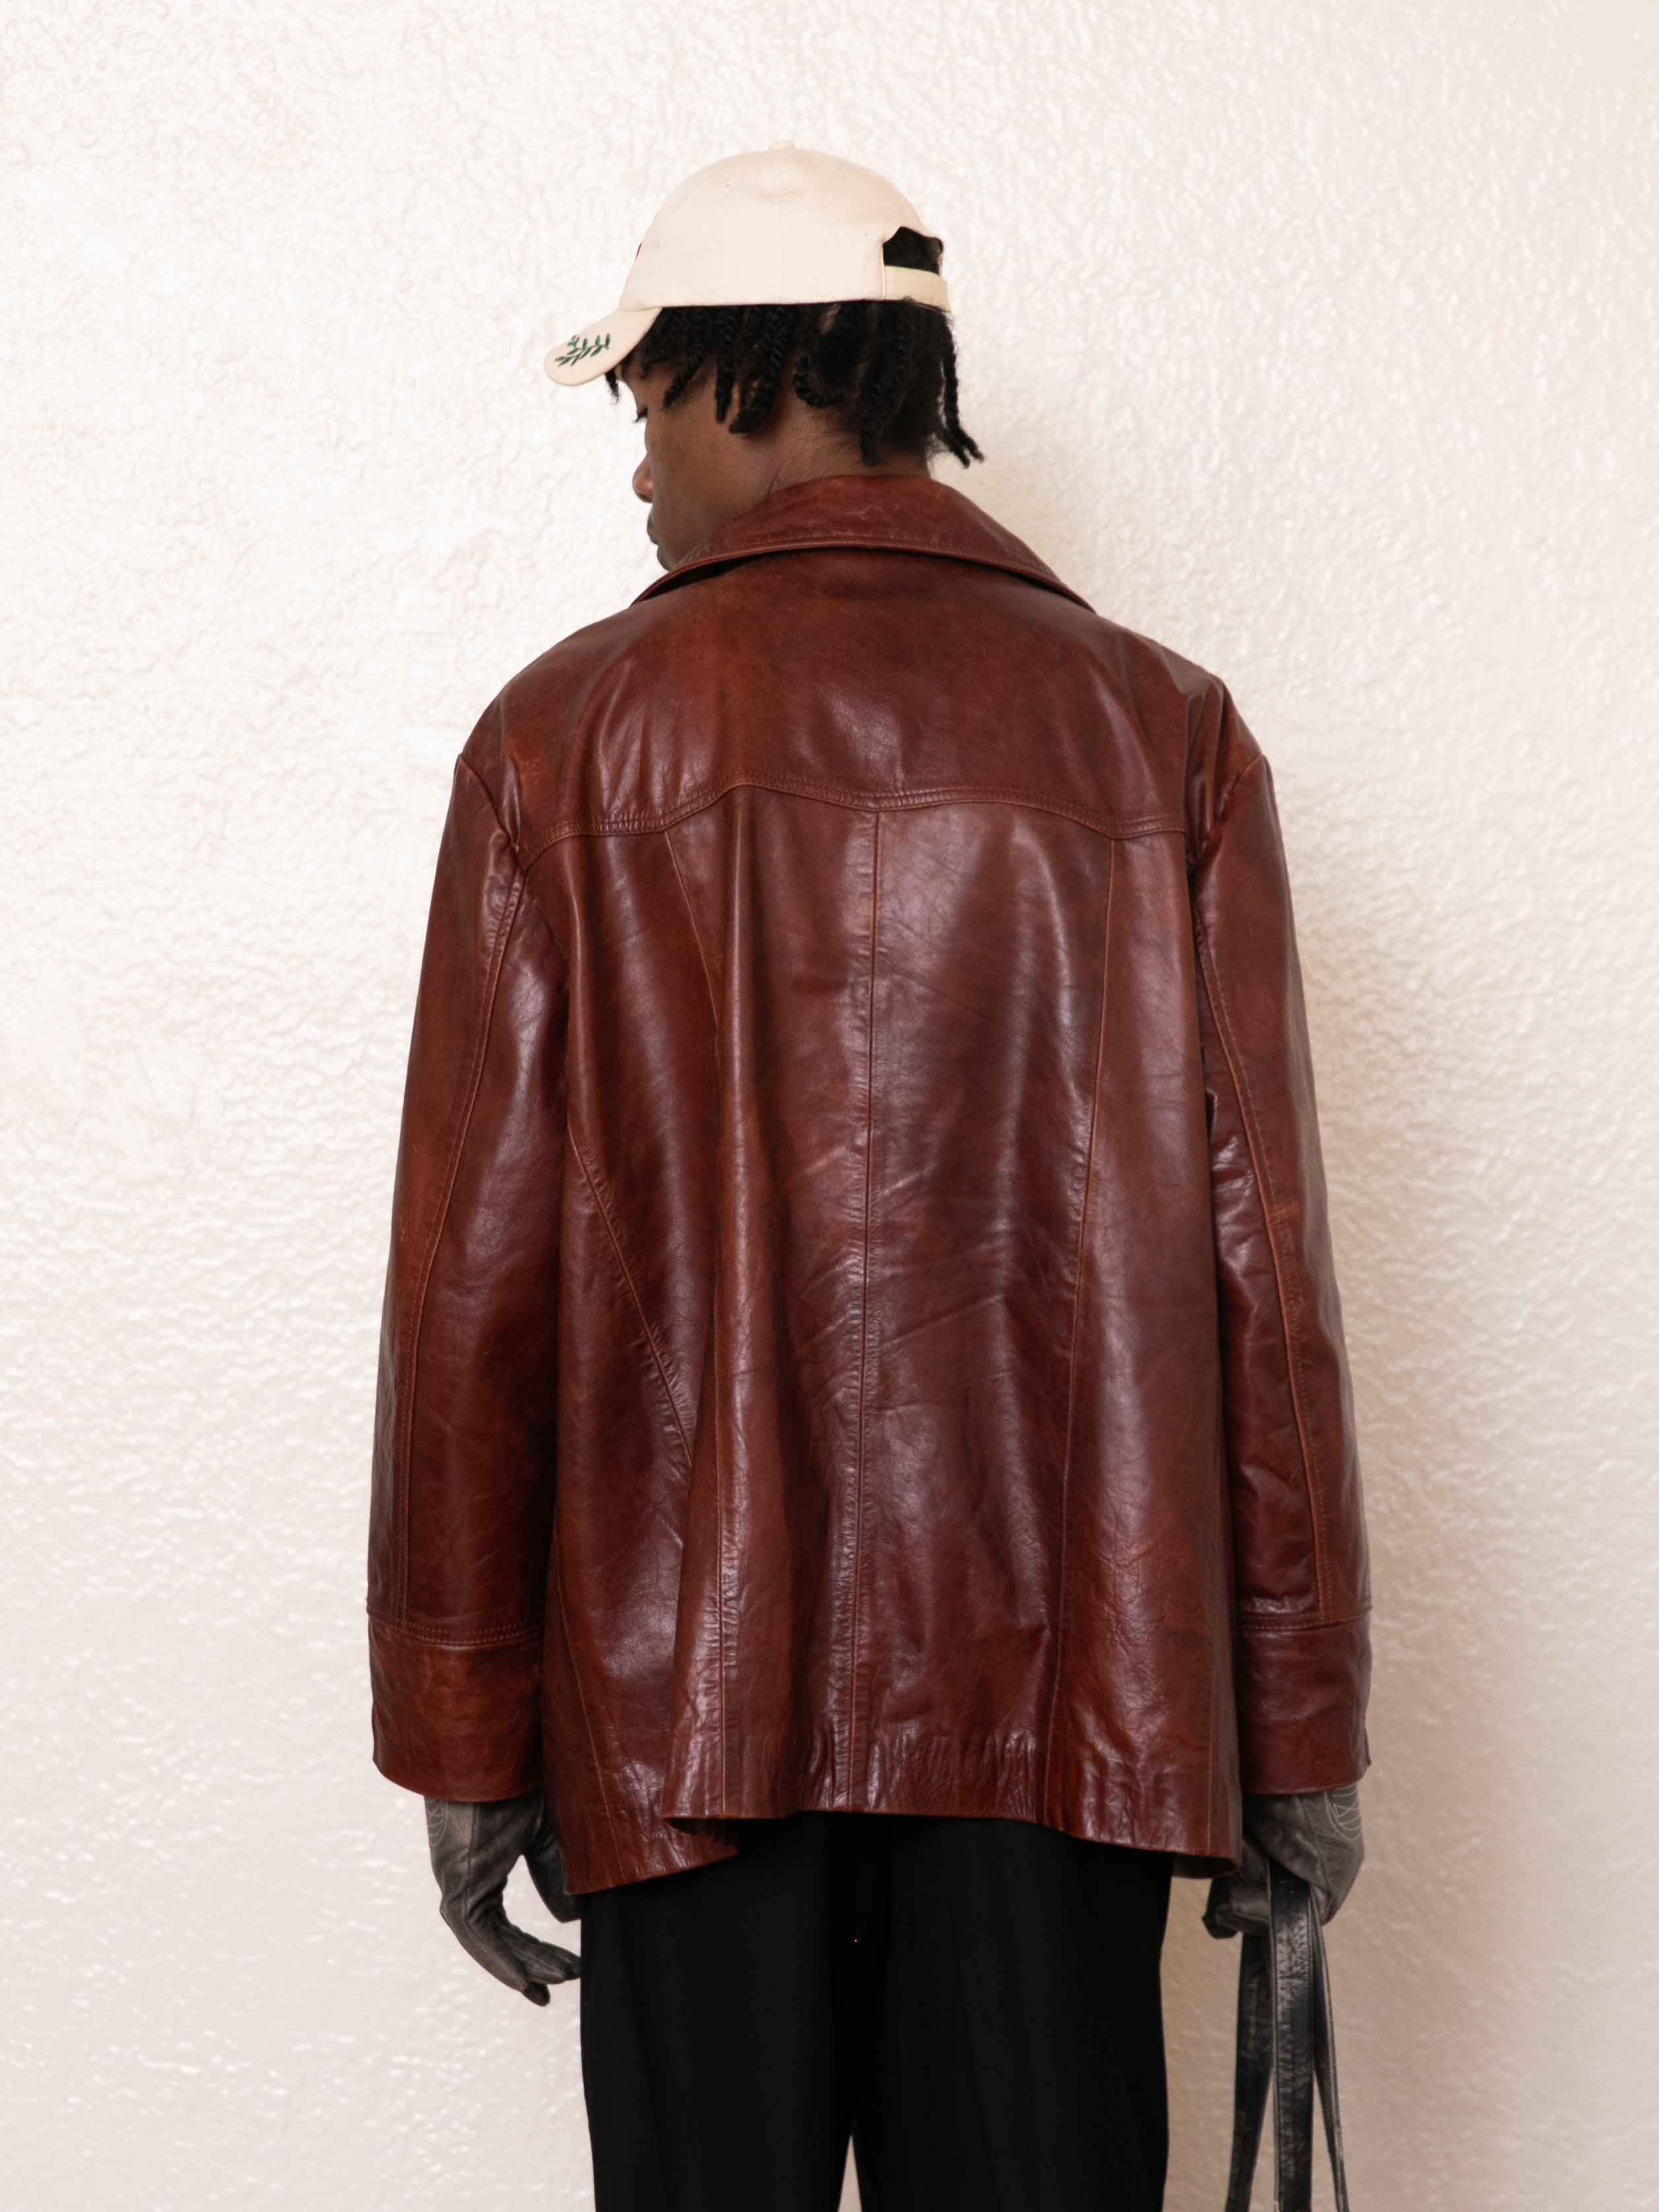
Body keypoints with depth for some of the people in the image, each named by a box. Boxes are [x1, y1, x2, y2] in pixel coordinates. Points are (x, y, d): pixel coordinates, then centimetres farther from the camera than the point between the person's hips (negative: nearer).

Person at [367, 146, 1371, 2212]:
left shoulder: (569, 737, -2)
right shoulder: (1163, 736, 2)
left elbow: (477, 1268, -3)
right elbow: (1255, 1257, -1)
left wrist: (464, 1734, 5)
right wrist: (1298, 1724, 7)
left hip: (687, 1689, -1)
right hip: (1068, 1697, 2)